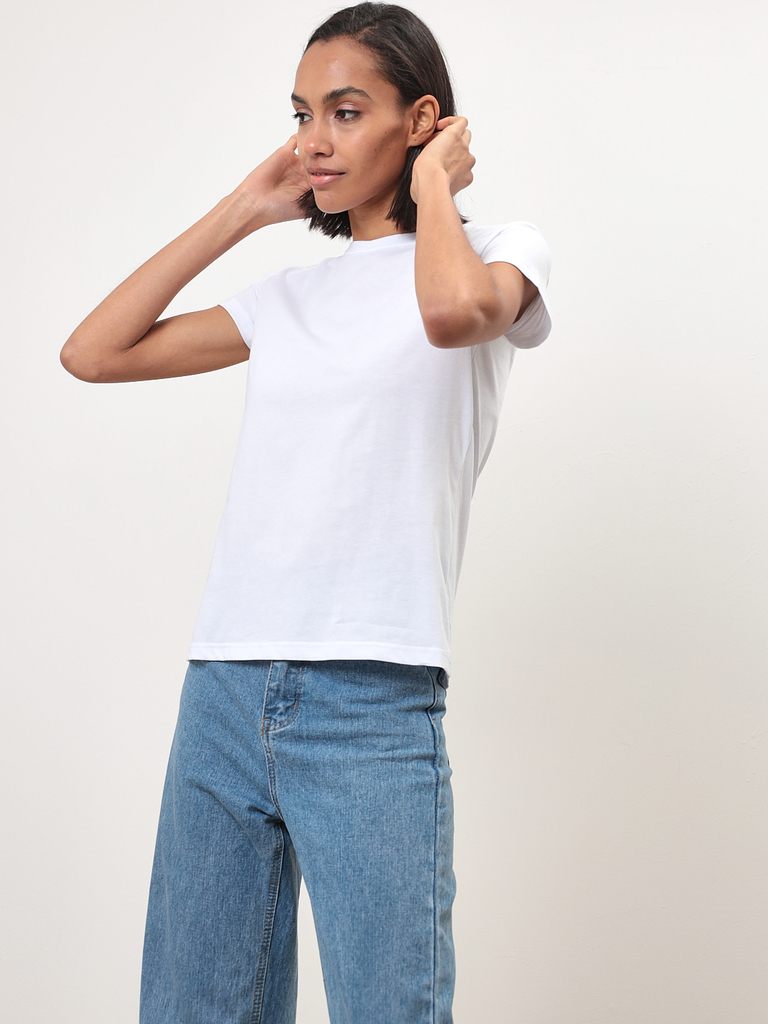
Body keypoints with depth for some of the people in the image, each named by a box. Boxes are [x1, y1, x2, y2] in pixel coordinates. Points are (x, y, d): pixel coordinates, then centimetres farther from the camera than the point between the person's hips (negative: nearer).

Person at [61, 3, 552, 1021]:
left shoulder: (501, 251, 5)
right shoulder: (290, 295, 20)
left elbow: (454, 309, -21)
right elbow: (93, 352, 16)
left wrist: (431, 185, -1)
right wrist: (239, 213, 15)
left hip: (374, 703, -5)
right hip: (224, 692, 5)